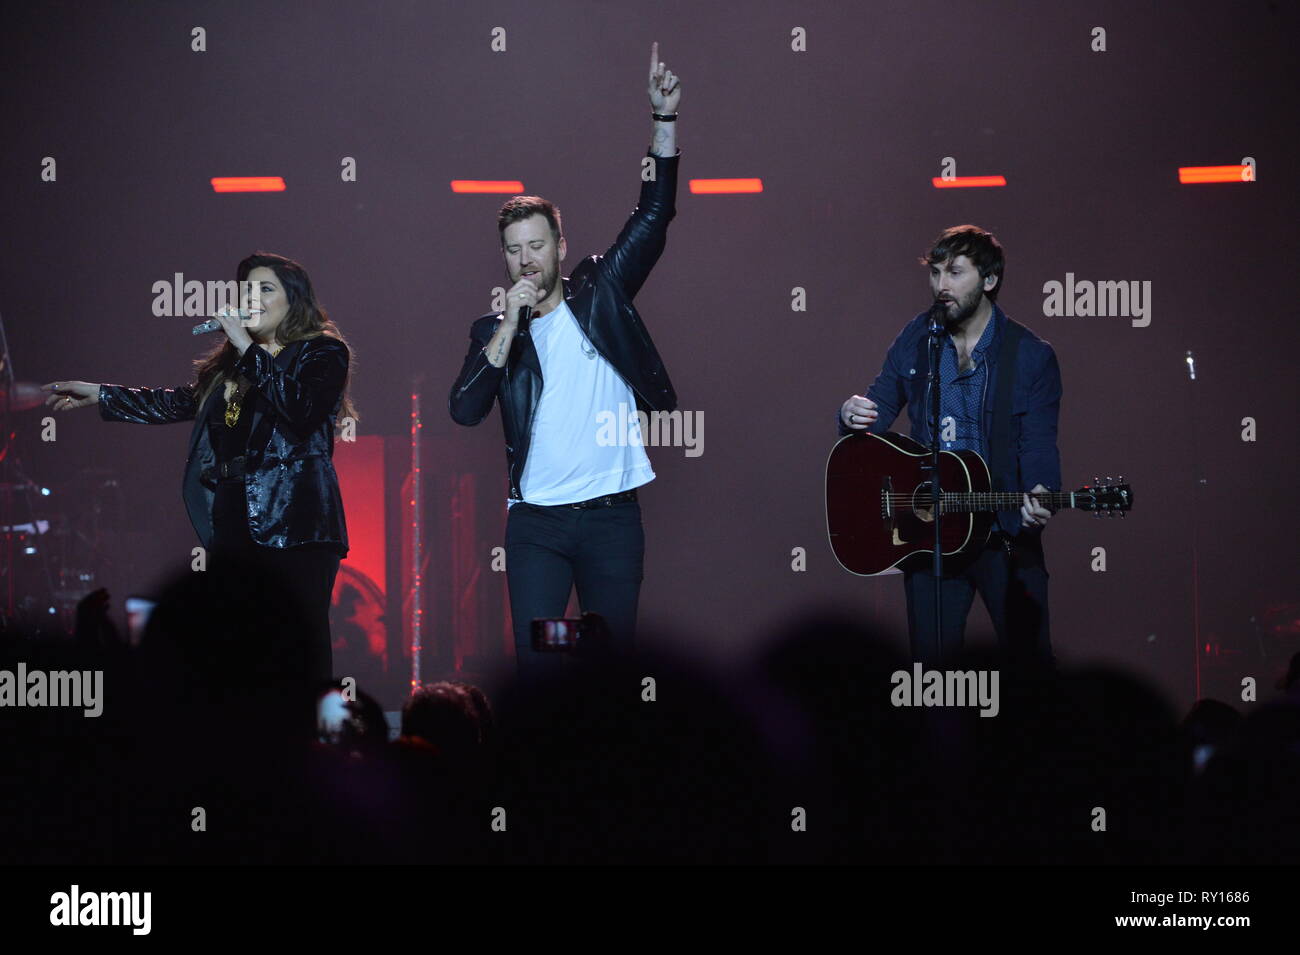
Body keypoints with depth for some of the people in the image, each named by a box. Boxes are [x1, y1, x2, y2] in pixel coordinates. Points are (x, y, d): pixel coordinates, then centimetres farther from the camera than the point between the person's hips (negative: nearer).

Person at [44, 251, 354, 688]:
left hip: (294, 528, -6)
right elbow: (181, 402, 27)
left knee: (298, 652, -12)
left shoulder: (323, 352, 1)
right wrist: (98, 394, 26)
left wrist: (249, 350, -13)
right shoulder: (231, 360, 20)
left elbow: (302, 412, -16)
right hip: (233, 525, 6)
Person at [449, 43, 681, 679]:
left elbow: (654, 215, 1)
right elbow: (464, 410, -8)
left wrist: (664, 119, -9)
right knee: (536, 659, -5)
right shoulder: (493, 331, 7)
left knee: (616, 655, 4)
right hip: (536, 520, 0)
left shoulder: (600, 295, 6)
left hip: (611, 514, 0)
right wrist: (510, 324, -13)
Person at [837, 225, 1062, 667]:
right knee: (932, 665, 2)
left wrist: (1038, 497, -29)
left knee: (1029, 659, 0)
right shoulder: (915, 340, 5)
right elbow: (877, 411, 12)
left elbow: (1039, 446, -9)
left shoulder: (1031, 356, -5)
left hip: (1007, 536, -2)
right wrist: (853, 416, -13)